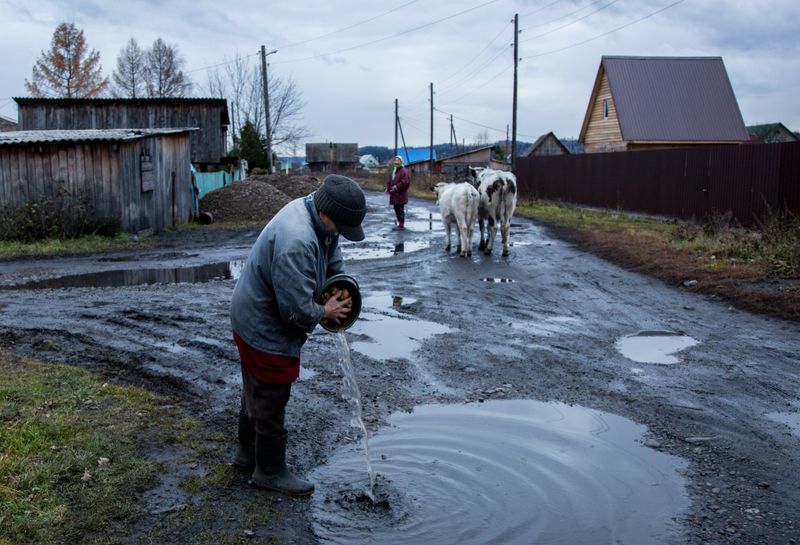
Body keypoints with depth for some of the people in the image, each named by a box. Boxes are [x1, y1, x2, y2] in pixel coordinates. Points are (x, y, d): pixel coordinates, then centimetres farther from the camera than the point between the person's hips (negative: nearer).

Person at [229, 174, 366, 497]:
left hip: (254, 321, 10)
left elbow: (332, 259, 15)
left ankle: (248, 452, 44)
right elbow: (298, 309, -32)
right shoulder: (297, 243, -36)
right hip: (266, 331, -10)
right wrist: (324, 312, -14)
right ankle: (270, 471, 25)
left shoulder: (319, 218, -3)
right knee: (271, 401, 6)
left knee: (257, 392, 25)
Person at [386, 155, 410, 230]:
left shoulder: (404, 171, -12)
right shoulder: (393, 171, 16)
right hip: (394, 194, 9)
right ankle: (400, 223, 23)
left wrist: (397, 187, -23)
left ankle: (401, 225, -1)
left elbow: (405, 182, -21)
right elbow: (389, 181, 21)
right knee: (396, 209, 13)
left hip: (400, 194, -9)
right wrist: (388, 188, 5)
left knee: (400, 209, -6)